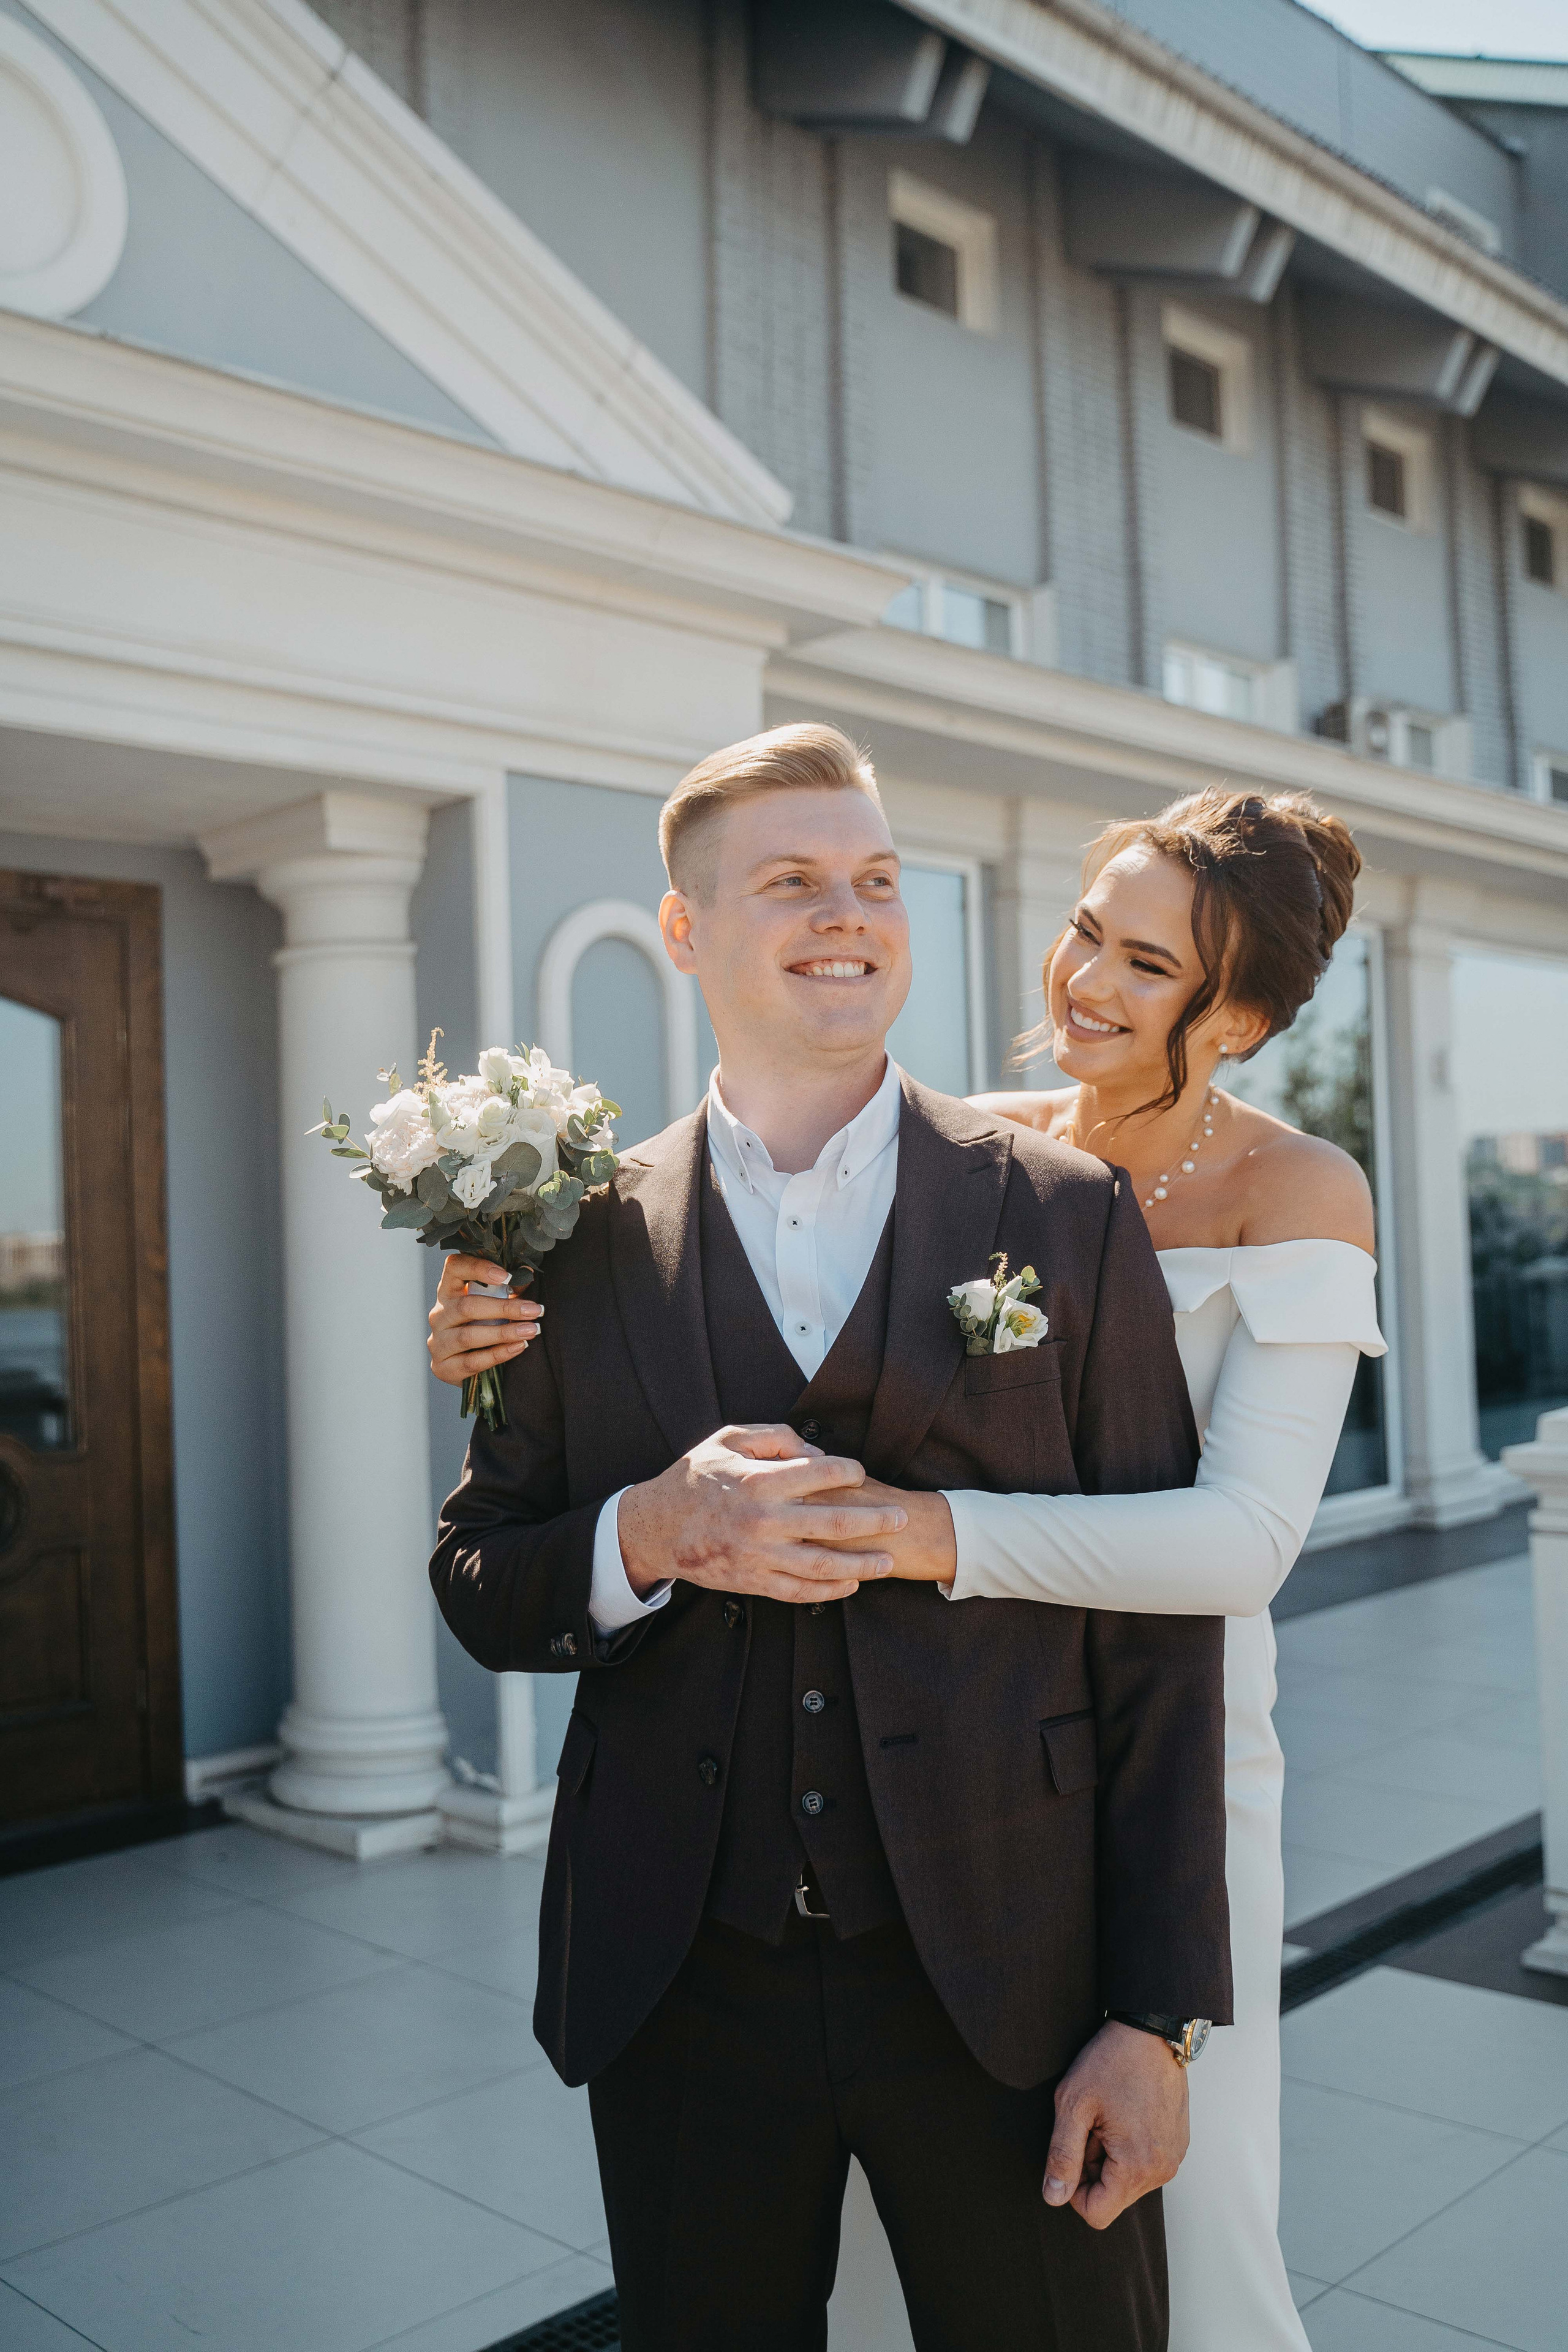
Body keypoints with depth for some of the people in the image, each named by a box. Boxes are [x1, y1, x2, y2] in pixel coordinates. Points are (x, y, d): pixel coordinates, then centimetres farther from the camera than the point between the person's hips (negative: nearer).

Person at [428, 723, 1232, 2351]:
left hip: (1005, 1982, -1)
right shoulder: (590, 1240, 0)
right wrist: (649, 1536, -17)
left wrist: (1161, 2017, -4)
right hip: (683, 1994, 1)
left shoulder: (1069, 1216, -3)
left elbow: (1161, 1627, -2)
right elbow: (476, 1584, 5)